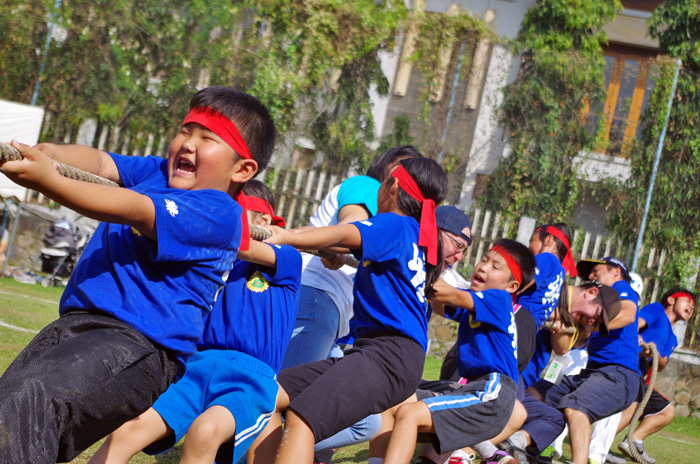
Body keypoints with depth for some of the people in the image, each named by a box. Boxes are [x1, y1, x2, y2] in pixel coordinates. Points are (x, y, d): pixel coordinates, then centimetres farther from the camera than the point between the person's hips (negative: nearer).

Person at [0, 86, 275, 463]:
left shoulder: (218, 212, -10)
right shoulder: (157, 173, 18)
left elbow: (135, 211, -22)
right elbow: (99, 163, 5)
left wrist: (50, 182, -32)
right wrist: (47, 153, -18)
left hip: (140, 345, -9)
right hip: (73, 322, 9)